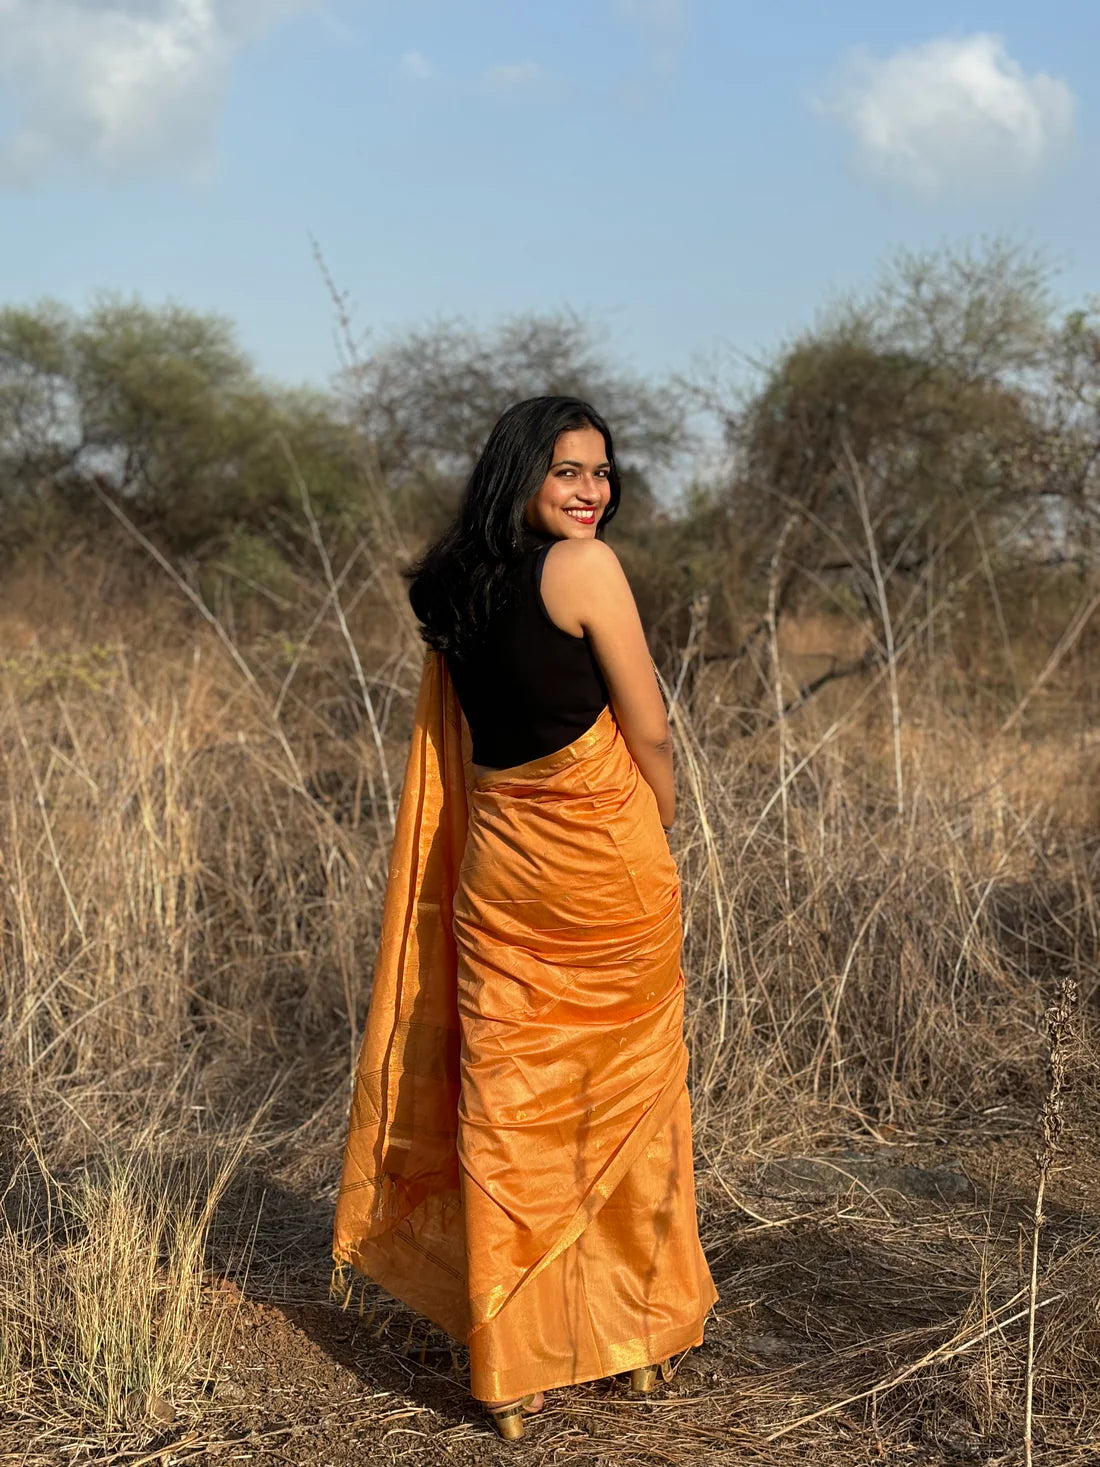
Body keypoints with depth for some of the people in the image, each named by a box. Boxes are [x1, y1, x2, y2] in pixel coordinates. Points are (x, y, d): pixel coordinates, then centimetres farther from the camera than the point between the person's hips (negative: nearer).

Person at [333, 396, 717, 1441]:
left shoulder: (452, 589, 7)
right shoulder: (586, 567, -13)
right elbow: (650, 735, -10)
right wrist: (658, 834, 8)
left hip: (495, 863, 5)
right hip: (605, 861, -5)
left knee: (506, 1116, 8)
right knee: (626, 1099, 11)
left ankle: (512, 1374, 16)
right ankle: (642, 1333, 27)